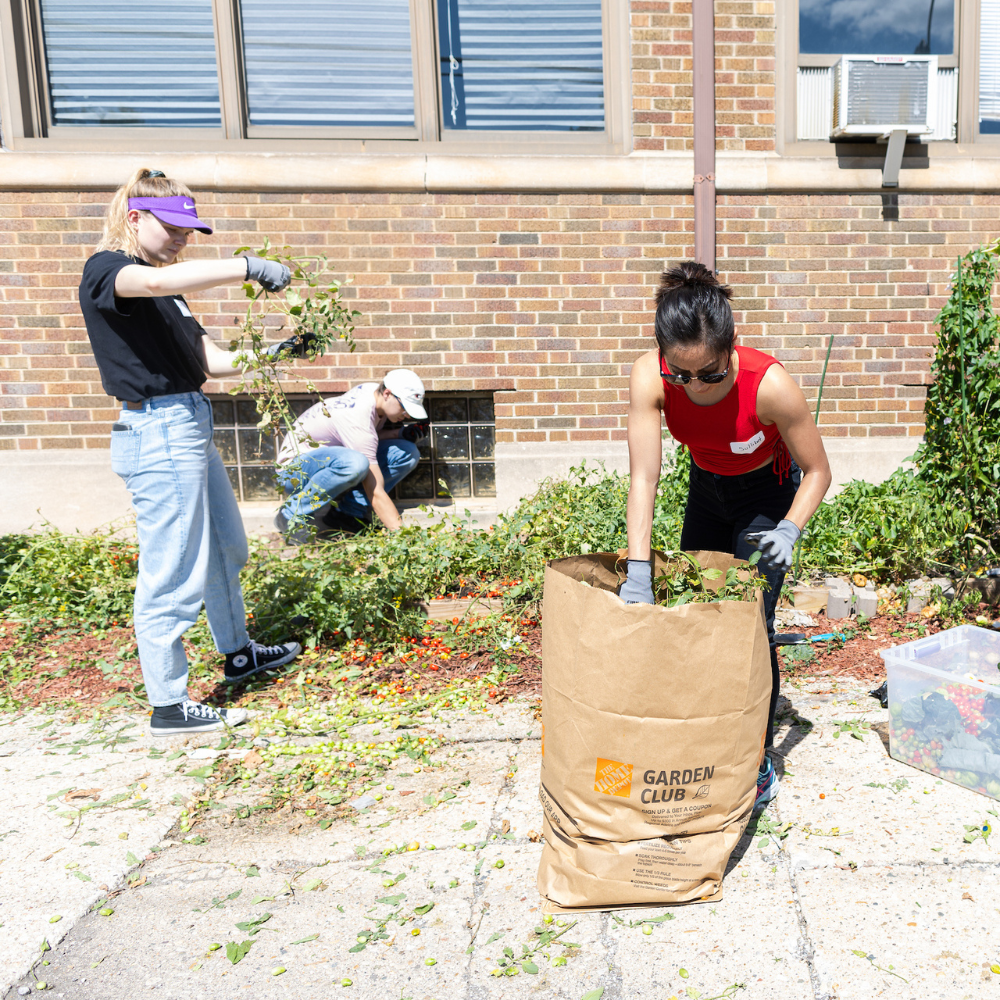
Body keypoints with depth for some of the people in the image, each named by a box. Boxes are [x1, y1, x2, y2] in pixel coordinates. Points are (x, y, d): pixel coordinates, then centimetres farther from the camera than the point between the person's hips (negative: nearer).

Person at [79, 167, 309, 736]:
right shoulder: (106, 270, -8)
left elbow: (210, 360, 14)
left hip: (192, 427, 10)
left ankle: (239, 654, 40)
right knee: (174, 572, -3)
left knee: (226, 548, 21)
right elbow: (161, 282, -32)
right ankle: (168, 705, 10)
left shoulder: (163, 291, 18)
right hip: (159, 432, -10)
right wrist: (250, 268, -30)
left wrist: (273, 352, 2)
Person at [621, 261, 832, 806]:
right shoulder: (649, 377, -30)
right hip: (706, 486, 4)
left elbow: (817, 470, -21)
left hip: (767, 492, -4)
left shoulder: (769, 384, -36)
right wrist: (638, 573, -36)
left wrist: (789, 530, -36)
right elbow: (643, 476, -30)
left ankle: (759, 765, 8)